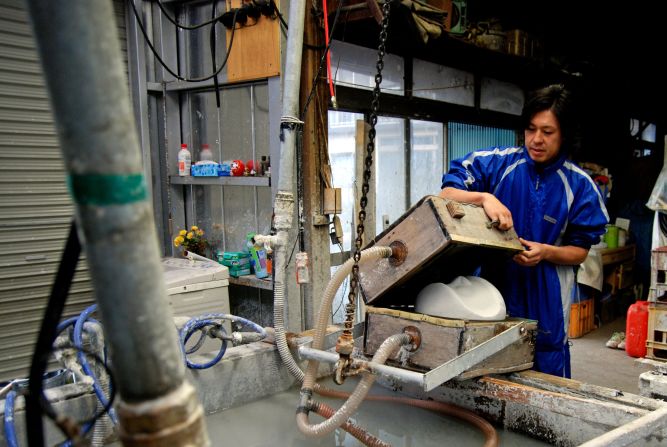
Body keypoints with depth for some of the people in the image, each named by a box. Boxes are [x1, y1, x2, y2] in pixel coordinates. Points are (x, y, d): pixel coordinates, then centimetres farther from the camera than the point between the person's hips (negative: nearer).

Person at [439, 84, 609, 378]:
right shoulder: (497, 163, -4)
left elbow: (580, 251, 2)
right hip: (494, 290, 0)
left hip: (546, 303, 0)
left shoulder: (580, 186, -2)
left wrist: (546, 253, -19)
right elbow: (446, 194, -9)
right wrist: (484, 197, -27)